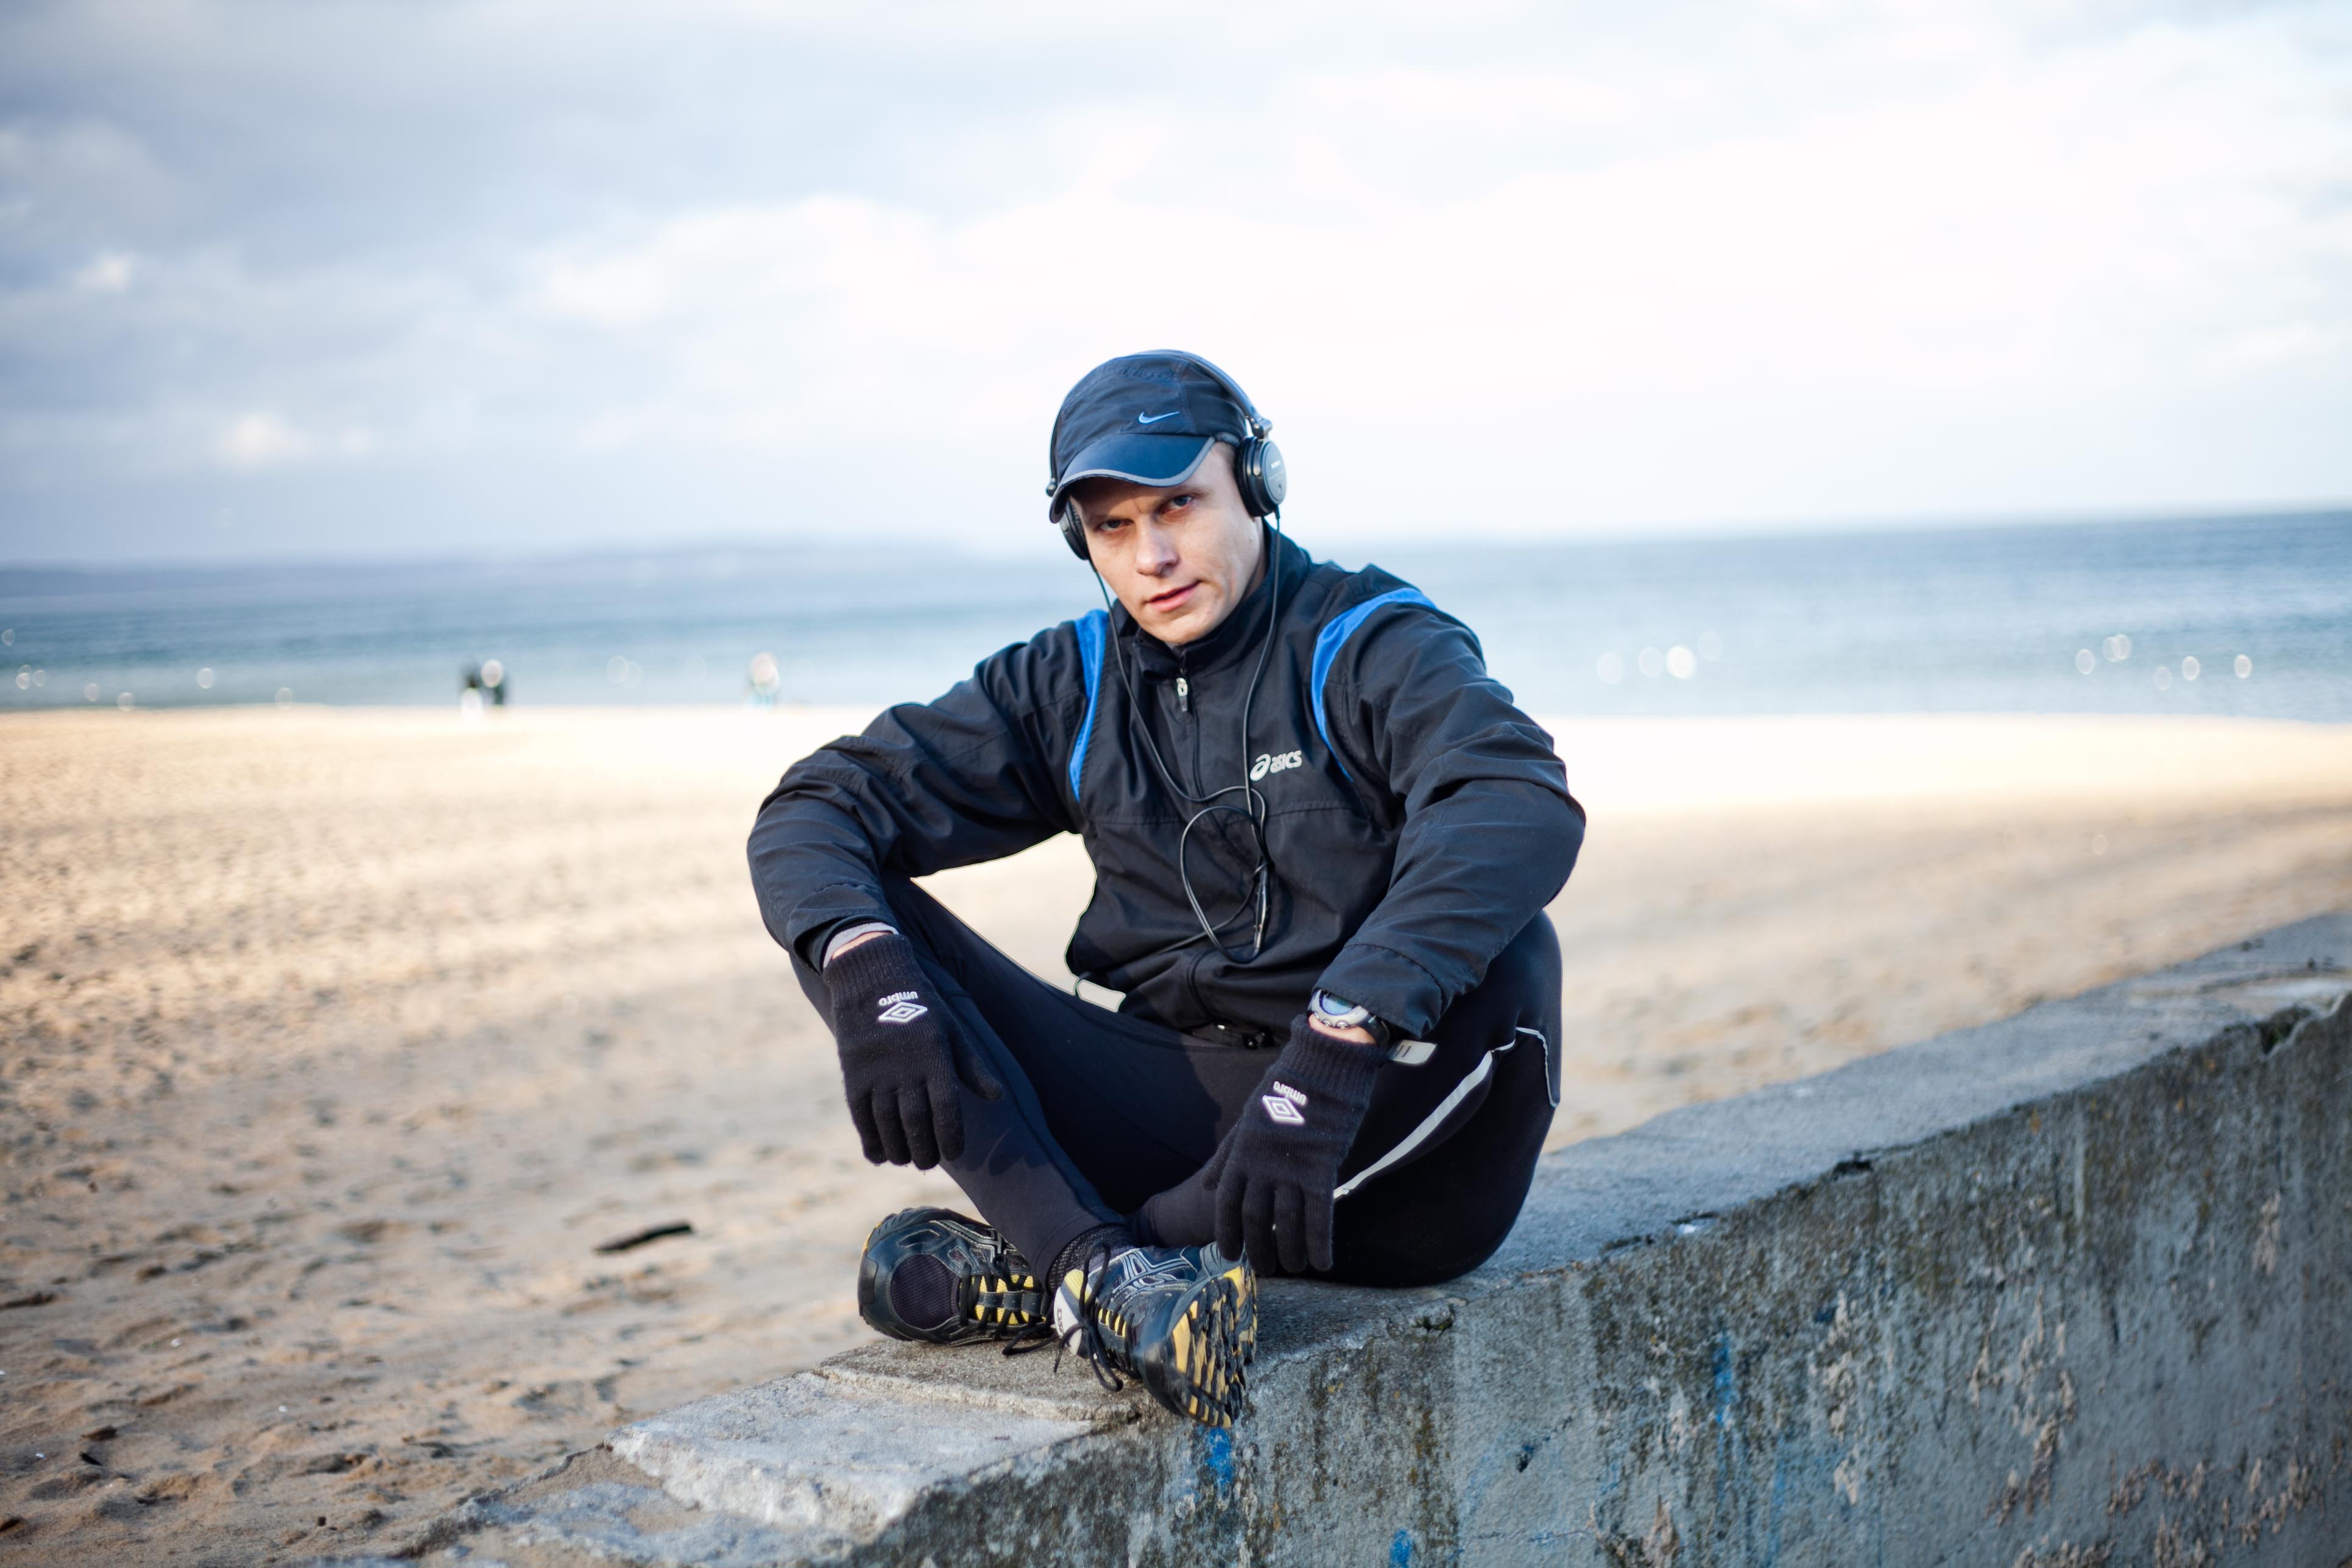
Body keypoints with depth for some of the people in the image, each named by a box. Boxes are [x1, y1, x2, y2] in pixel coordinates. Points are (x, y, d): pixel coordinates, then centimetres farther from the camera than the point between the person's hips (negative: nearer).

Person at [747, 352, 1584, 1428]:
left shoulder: (1372, 646, -6)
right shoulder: (1071, 685, 8)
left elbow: (1526, 808, -29)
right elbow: (815, 812, 2)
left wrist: (1332, 1048, -41)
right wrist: (866, 975, -21)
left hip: (1382, 1147, -3)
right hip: (1181, 1109, 4)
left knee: (1502, 962, -35)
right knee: (848, 919, -9)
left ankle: (1042, 1268, -27)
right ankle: (1106, 1273, -34)